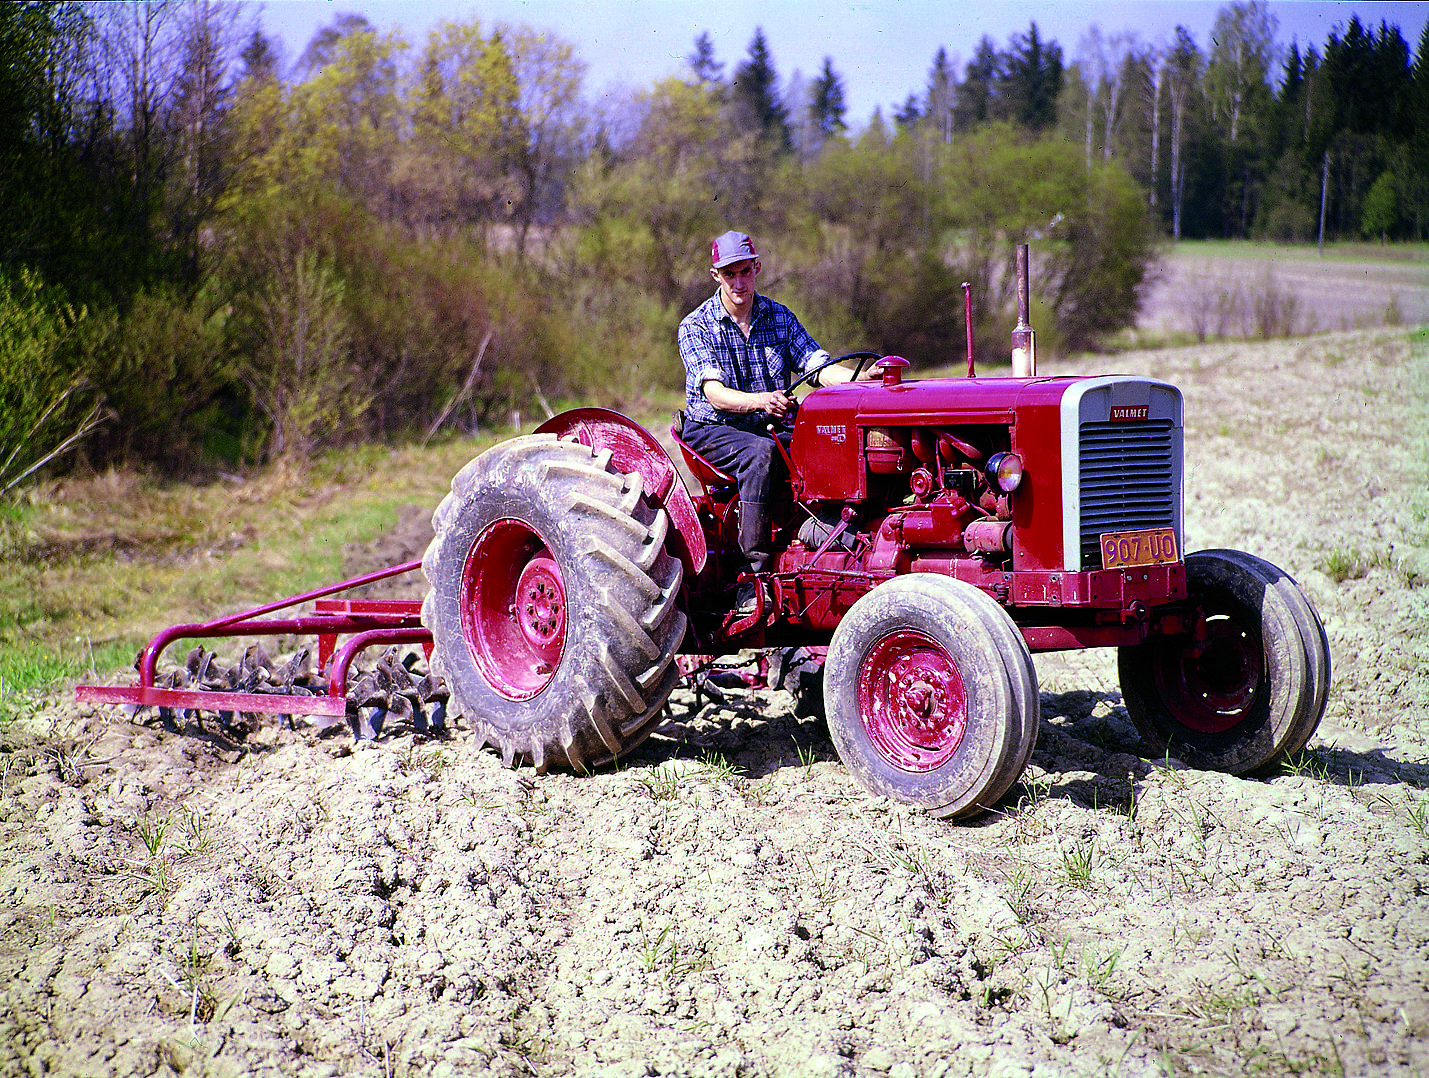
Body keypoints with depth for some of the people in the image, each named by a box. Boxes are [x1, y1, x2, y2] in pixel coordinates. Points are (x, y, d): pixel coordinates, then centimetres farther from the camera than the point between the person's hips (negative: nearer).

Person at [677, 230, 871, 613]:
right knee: (760, 453, -37)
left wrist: (862, 378, -26)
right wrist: (760, 401, -40)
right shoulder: (696, 327, -6)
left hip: (771, 429, 4)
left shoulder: (780, 318, 8)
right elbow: (715, 394, -19)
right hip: (712, 430, -4)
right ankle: (754, 579, -39)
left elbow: (820, 368, -4)